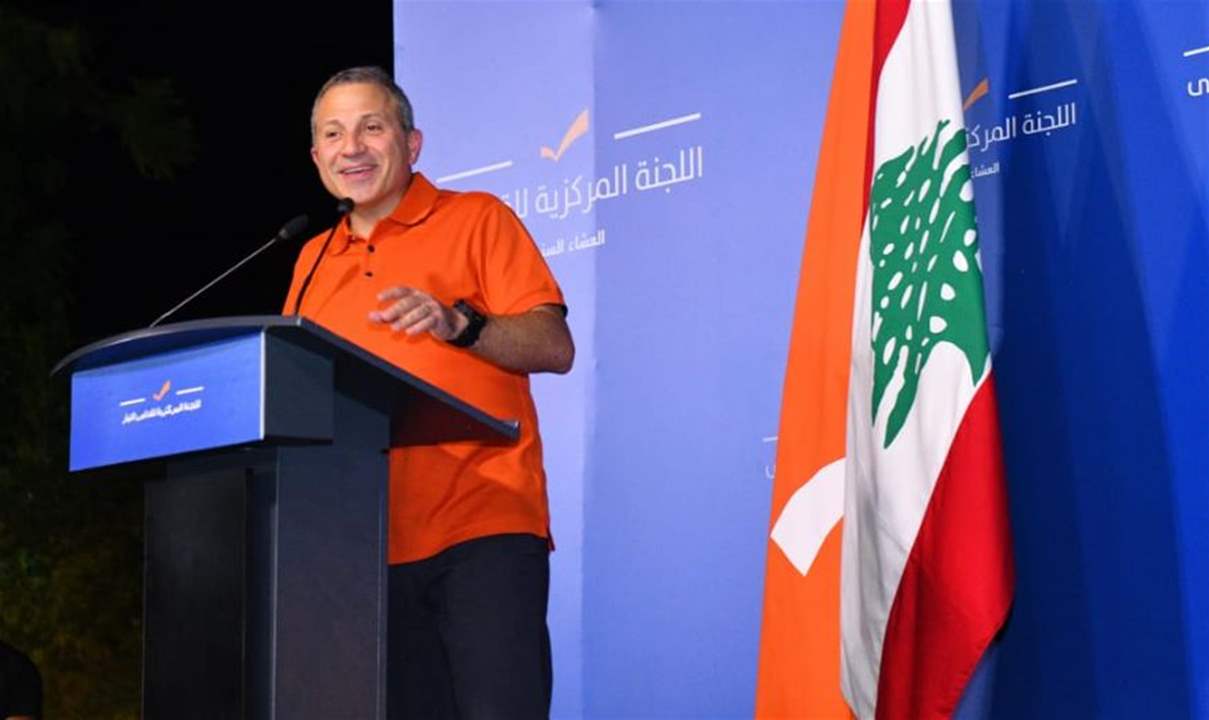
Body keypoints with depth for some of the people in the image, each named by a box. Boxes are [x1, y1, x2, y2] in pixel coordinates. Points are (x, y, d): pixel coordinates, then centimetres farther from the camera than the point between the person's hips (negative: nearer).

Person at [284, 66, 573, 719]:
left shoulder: (475, 220, 5)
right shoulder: (313, 260, 20)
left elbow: (555, 347, -4)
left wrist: (457, 322, -20)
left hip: (482, 531, -5)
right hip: (371, 548, 5)